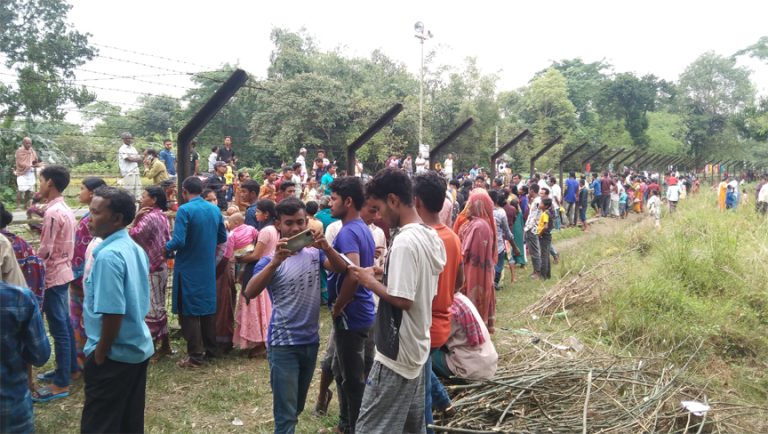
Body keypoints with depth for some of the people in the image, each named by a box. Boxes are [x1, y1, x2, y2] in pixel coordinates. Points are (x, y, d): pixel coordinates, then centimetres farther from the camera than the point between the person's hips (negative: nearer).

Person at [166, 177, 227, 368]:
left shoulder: (185, 210, -16)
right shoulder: (215, 209, 3)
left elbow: (178, 241, -21)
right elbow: (222, 237, 11)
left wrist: (166, 247, -1)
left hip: (188, 268, -6)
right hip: (208, 267, 6)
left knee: (189, 311, 3)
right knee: (207, 307, 17)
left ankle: (196, 356, 6)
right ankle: (210, 348, 26)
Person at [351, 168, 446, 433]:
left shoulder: (404, 242, -22)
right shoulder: (432, 237, 7)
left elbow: (402, 300, -25)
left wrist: (370, 282, -12)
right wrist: (384, 275, 12)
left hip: (397, 355, -10)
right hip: (418, 349, 10)